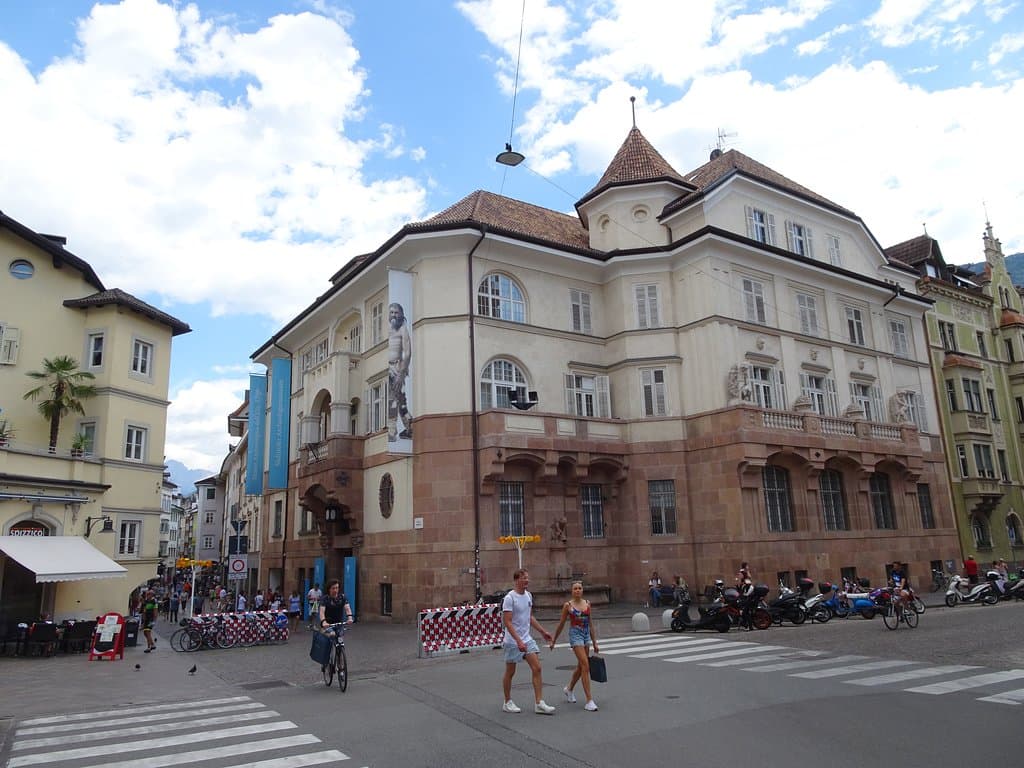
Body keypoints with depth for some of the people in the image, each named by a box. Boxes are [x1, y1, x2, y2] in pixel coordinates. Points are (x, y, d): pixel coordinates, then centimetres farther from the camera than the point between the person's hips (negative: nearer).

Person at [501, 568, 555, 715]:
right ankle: (507, 703, 23)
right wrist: (518, 641, -28)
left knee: (537, 668, -3)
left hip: (527, 639, 7)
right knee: (510, 672, 6)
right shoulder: (509, 598, -17)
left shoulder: (528, 595, 7)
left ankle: (539, 703, 1)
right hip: (512, 642, -7)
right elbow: (507, 622, -21)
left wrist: (543, 631, 18)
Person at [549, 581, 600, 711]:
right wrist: (553, 640, 8)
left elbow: (590, 624, 12)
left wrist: (595, 643, 12)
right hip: (575, 635, -5)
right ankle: (589, 701, -11)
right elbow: (561, 625, 4)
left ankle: (569, 689, 41)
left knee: (580, 667, 17)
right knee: (585, 666, -14)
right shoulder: (568, 605, -4)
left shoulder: (587, 603, 6)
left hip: (586, 635, 5)